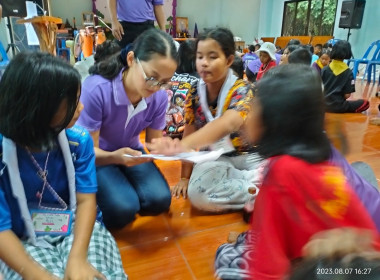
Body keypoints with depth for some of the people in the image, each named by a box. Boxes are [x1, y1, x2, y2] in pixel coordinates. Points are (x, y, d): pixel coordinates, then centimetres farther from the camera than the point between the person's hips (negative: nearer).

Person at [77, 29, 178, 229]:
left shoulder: (159, 96, -16)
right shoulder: (96, 89, -30)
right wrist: (115, 157, -46)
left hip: (131, 153, 4)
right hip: (95, 157, -4)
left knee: (160, 200, -17)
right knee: (123, 209, -25)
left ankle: (123, 186, 12)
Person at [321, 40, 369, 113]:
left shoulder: (324, 69, -4)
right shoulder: (348, 72, -10)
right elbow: (347, 95, -10)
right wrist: (340, 98, 11)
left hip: (324, 105, 5)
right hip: (338, 106, -5)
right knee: (365, 103, 12)